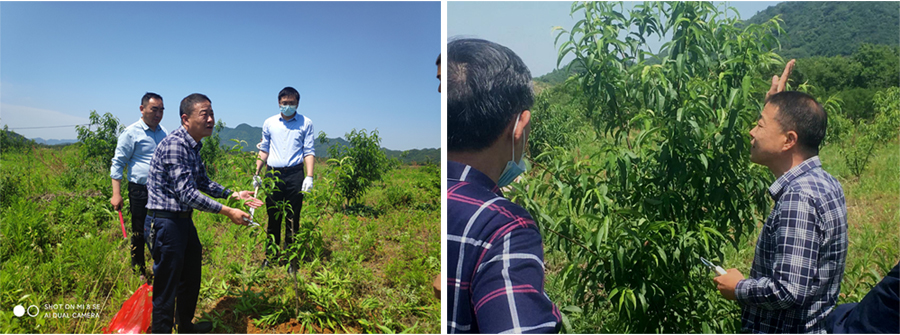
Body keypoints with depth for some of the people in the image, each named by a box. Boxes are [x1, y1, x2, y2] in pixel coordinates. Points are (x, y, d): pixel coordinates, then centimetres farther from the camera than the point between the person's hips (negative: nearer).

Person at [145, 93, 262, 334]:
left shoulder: (193, 146, 8)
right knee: (167, 287, 1)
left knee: (191, 278, 23)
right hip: (164, 223, -10)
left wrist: (234, 195, 7)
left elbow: (203, 183, 18)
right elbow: (187, 194, -27)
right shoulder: (174, 145, -23)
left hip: (184, 220, 10)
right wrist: (227, 212, -24)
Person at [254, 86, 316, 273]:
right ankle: (270, 255, 19)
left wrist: (309, 177, -9)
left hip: (294, 174, -2)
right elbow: (264, 150, 18)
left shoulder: (306, 124, 5)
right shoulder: (269, 123, 12)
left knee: (293, 218, 1)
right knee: (272, 217, 6)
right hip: (273, 174, 2)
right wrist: (257, 173, 11)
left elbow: (309, 152, 2)